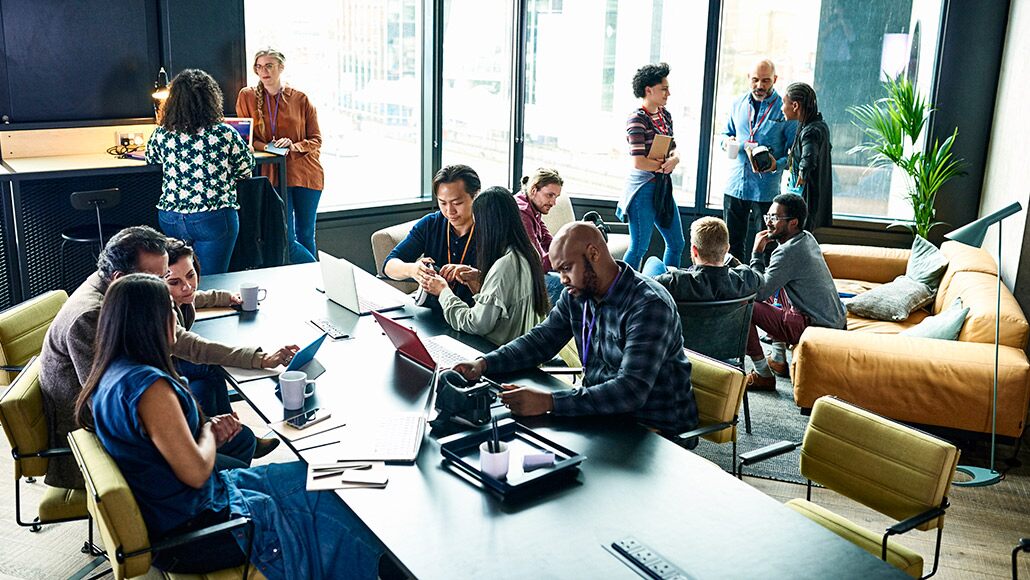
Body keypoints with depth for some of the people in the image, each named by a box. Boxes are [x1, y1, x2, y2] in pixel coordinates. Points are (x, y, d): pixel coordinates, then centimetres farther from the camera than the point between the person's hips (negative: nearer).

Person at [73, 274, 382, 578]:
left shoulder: (113, 373, 3)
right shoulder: (148, 385, -28)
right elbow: (196, 472, -25)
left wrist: (211, 429, 1)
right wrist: (209, 432, -5)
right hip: (187, 531, -10)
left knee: (308, 479, 13)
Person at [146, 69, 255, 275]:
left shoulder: (161, 134, -2)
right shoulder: (225, 134, -11)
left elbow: (151, 158, 20)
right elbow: (246, 169, 3)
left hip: (169, 218, 4)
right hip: (213, 219, -4)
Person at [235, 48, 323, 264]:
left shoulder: (300, 99, 5)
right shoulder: (247, 96, 6)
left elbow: (316, 140, 7)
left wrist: (294, 146, -14)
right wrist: (269, 148, -11)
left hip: (306, 172, 0)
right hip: (274, 173, 0)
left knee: (306, 235, 6)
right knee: (286, 238, -7)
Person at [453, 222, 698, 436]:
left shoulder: (649, 304, -24)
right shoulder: (577, 294, 1)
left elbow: (632, 390, -32)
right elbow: (541, 339, 10)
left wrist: (549, 402, -39)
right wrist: (483, 364, -8)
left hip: (654, 428, -7)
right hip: (601, 408, 7)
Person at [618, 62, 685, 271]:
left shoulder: (665, 115, 10)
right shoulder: (637, 119, -15)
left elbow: (674, 150, 12)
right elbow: (639, 162, -21)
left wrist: (673, 160, -11)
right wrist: (664, 165, -7)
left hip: (663, 186, 9)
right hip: (644, 188, -9)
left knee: (676, 243, 14)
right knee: (639, 247, -2)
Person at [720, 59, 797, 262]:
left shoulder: (785, 110, -5)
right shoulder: (738, 104, 9)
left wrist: (777, 165, -25)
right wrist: (727, 142, -2)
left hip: (766, 190, -4)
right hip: (735, 186, 4)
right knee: (732, 244, 12)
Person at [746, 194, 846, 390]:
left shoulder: (787, 252, -20)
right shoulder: (808, 238, 10)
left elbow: (758, 293, -18)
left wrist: (757, 253, -11)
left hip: (817, 327, -10)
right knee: (778, 282, 31)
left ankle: (763, 375, -3)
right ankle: (778, 360, 31)